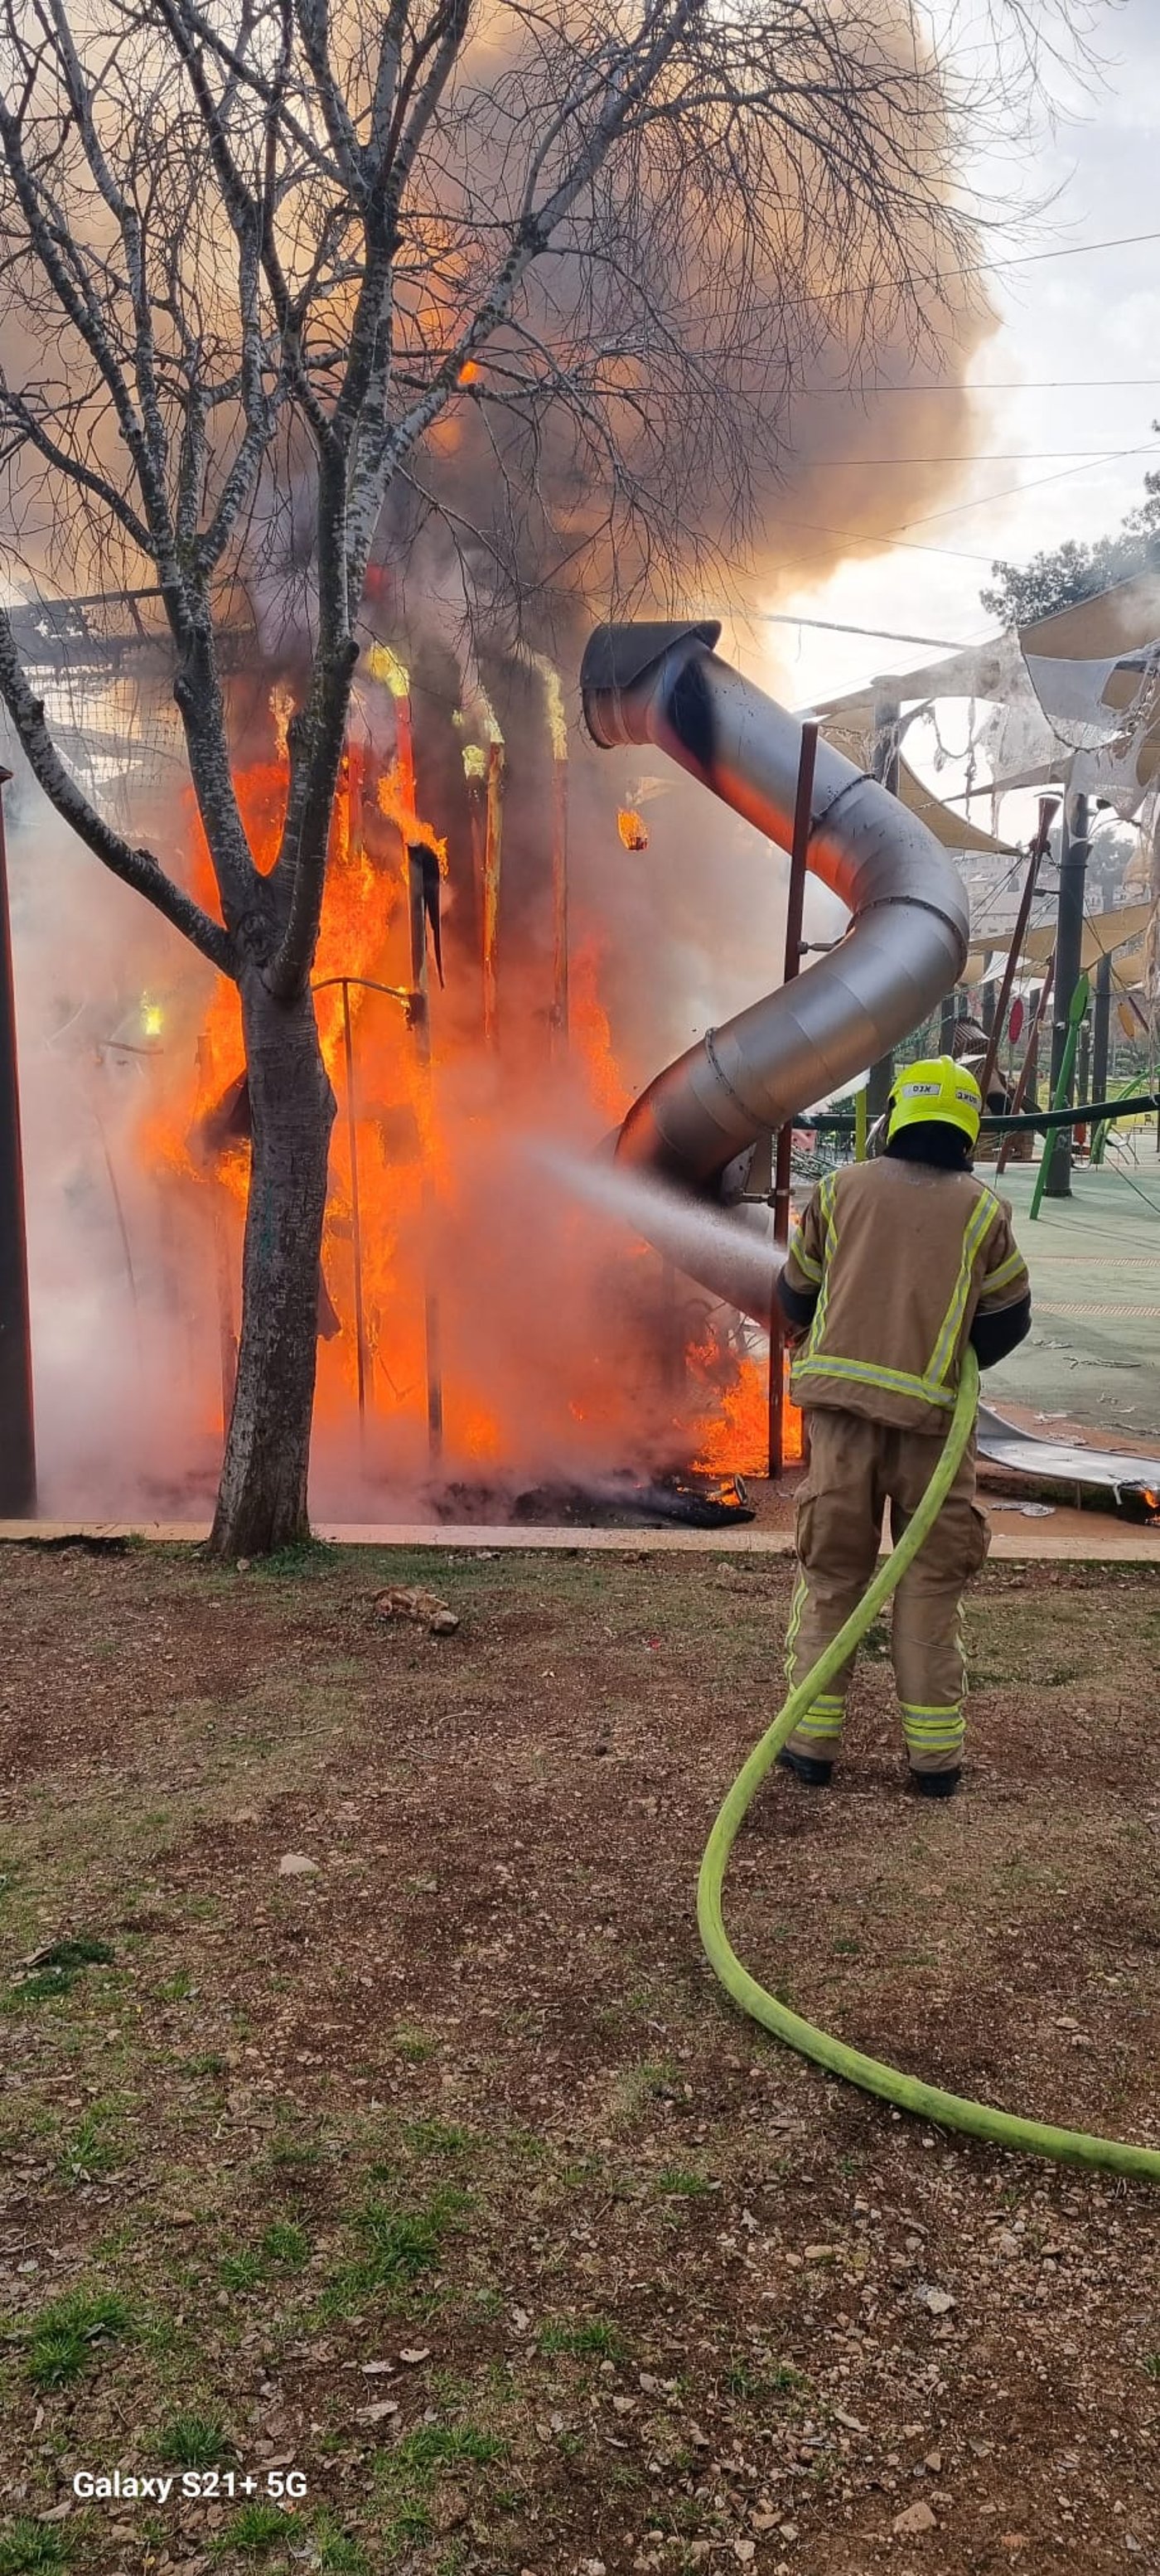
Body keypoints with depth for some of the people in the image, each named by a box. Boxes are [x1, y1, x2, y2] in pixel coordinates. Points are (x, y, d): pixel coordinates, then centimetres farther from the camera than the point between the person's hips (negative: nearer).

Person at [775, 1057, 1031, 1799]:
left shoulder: (844, 1187, 5)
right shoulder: (983, 1210, 2)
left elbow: (797, 1292, 12)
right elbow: (1008, 1318, 7)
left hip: (840, 1404, 1)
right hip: (932, 1413, -1)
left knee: (830, 1571, 10)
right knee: (930, 1580, 10)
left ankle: (813, 1740, 13)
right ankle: (935, 1754, 15)